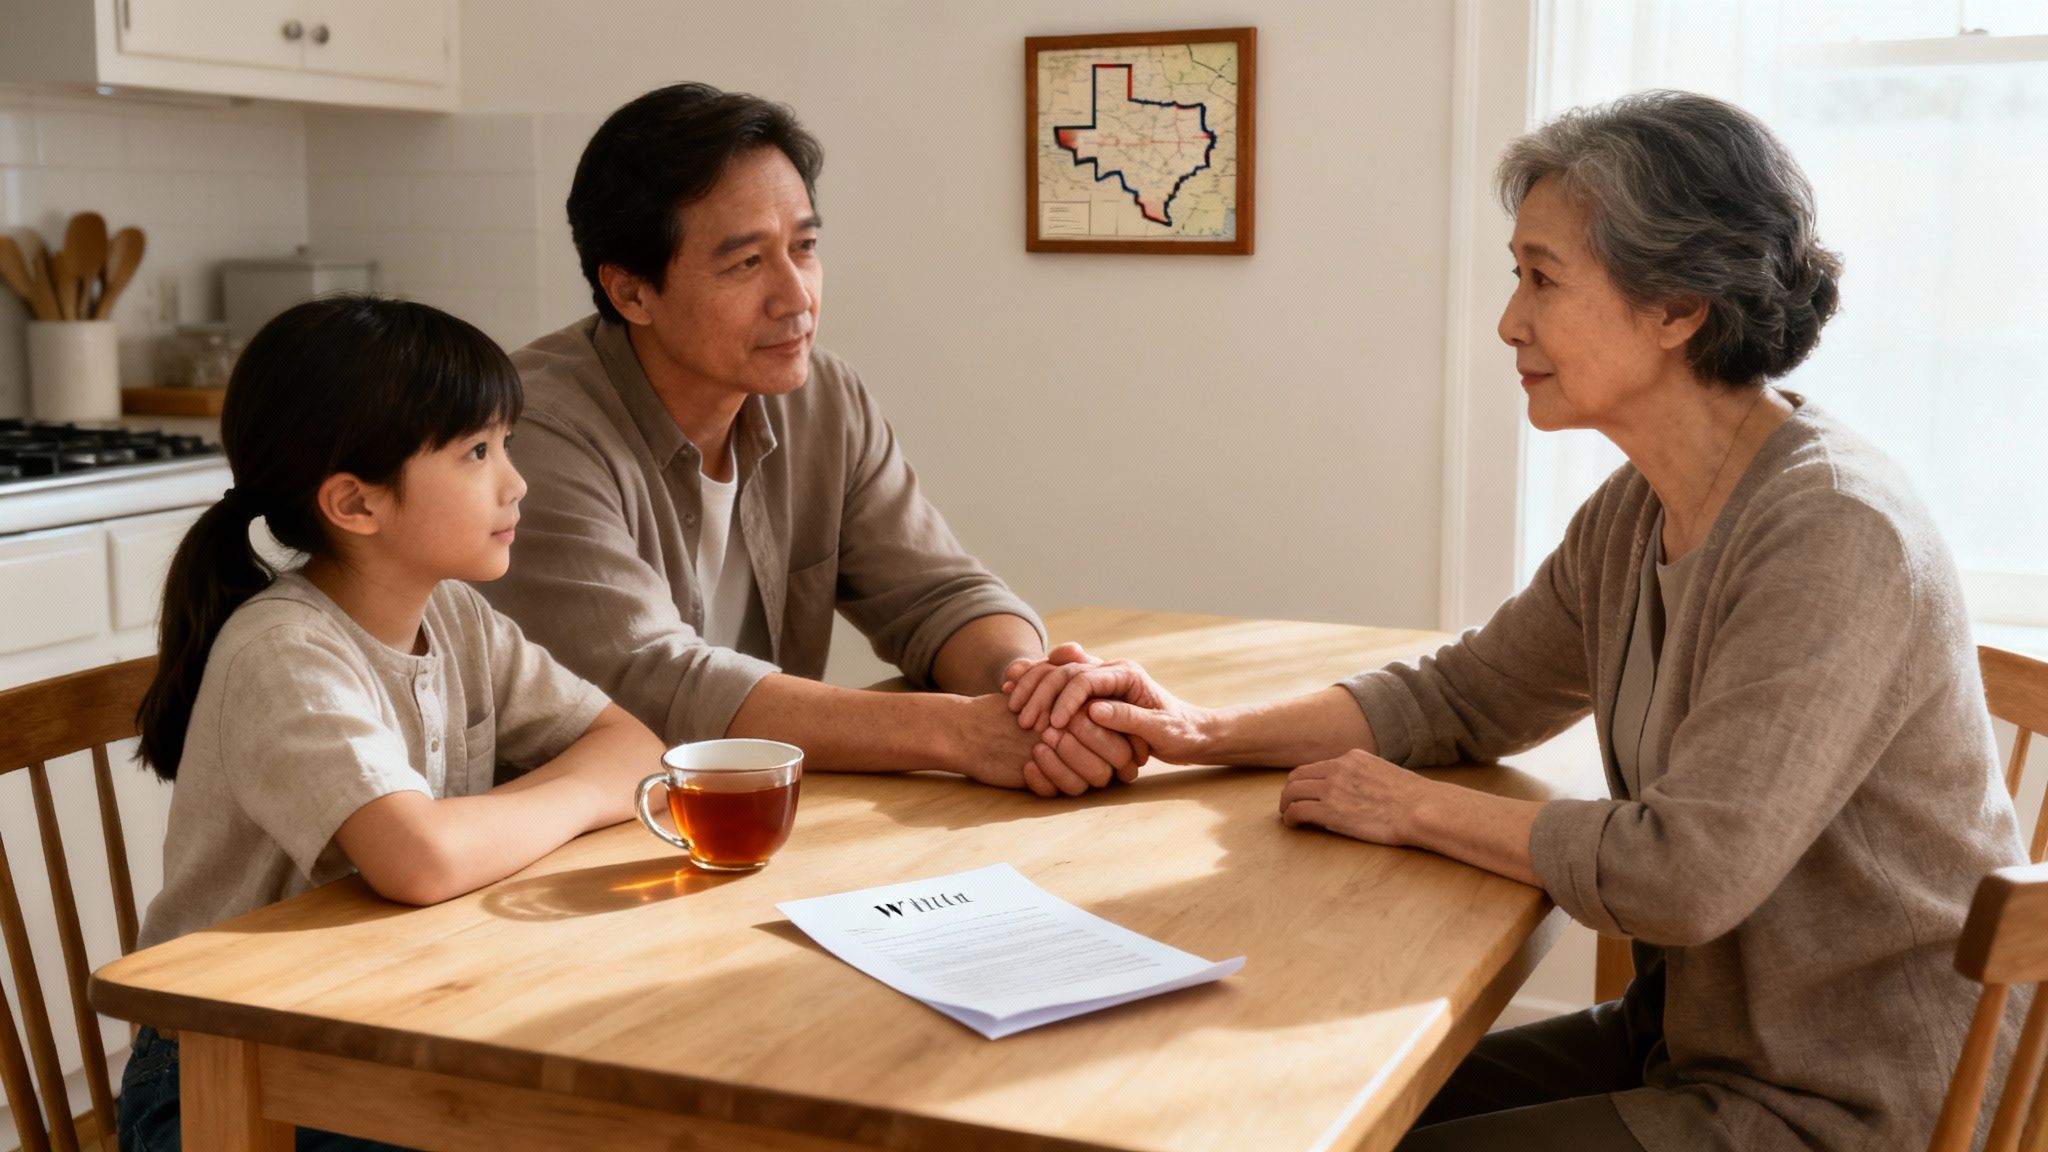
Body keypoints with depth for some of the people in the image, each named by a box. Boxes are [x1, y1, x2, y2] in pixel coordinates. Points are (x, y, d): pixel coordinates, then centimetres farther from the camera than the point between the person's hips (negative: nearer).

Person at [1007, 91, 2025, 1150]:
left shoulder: (1836, 535, -25)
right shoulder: (1634, 515, 2)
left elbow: (1683, 870, -29)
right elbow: (1466, 693, 11)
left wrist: (1414, 807, -15)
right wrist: (1202, 732, -2)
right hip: (1687, 1041, 7)